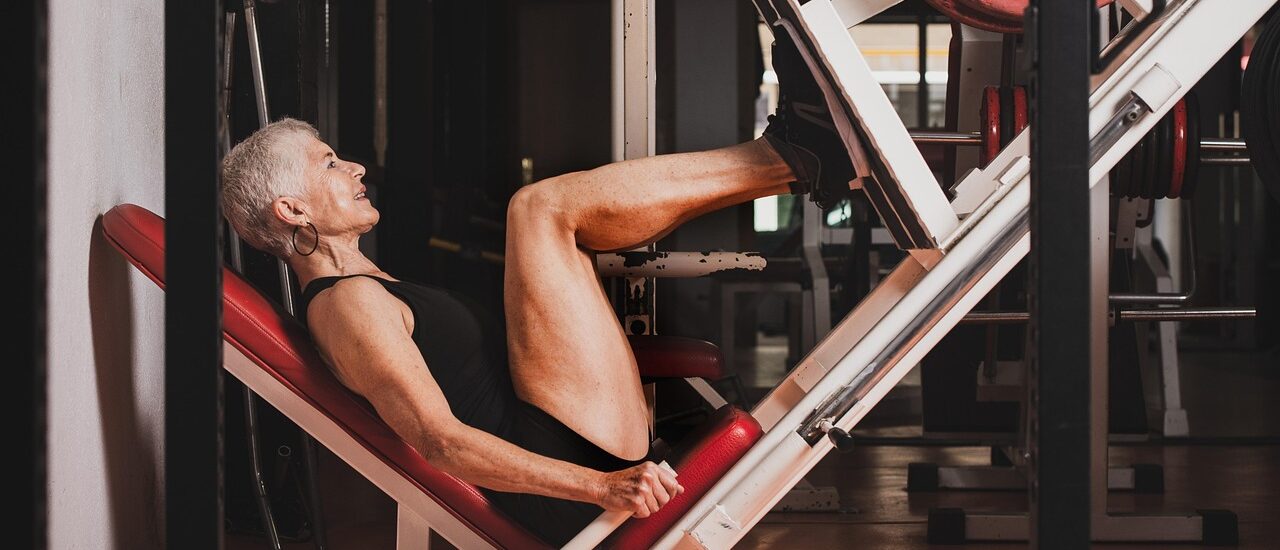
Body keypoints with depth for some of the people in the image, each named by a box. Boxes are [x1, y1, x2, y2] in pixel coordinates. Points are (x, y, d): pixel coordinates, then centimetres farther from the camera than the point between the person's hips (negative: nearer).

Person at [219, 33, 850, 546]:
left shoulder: (374, 291, 22)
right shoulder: (347, 304, -10)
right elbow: (438, 439, -22)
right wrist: (600, 486, -33)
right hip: (574, 458, -11)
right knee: (539, 207, -12)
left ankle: (795, 158, 9)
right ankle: (790, 158, -4)